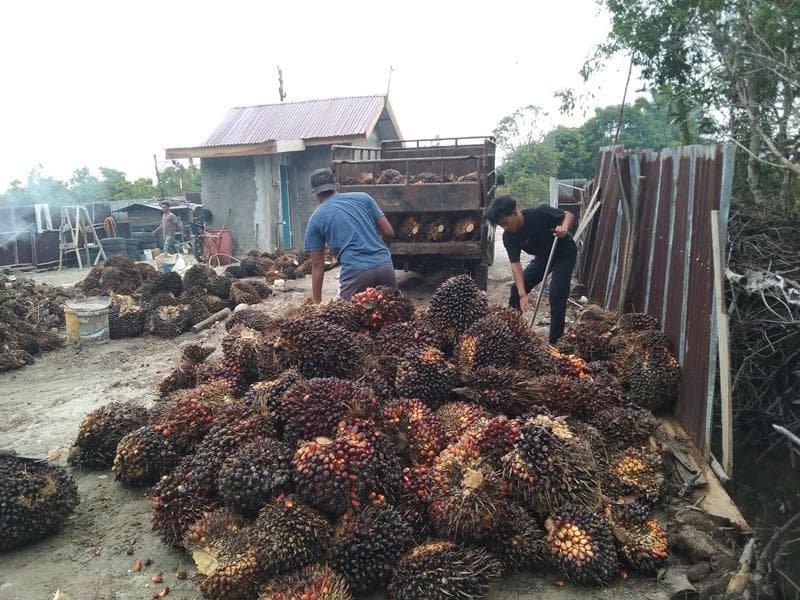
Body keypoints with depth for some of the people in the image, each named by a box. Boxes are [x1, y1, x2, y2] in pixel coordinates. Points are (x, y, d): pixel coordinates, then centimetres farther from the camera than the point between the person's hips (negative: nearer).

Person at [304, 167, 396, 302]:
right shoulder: (362, 197, 15)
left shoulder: (315, 219, 10)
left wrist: (316, 302, 9)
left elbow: (318, 265, 6)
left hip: (355, 273, -3)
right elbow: (389, 233, 11)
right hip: (385, 266, 3)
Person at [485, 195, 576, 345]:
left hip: (564, 253, -5)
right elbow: (515, 265, -22)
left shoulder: (539, 214, -31)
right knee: (516, 289, 0)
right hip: (543, 255, 5)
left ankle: (555, 342, -6)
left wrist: (564, 227, -41)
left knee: (556, 296, -16)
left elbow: (569, 215, -17)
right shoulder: (509, 237, -18)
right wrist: (522, 294, -32)